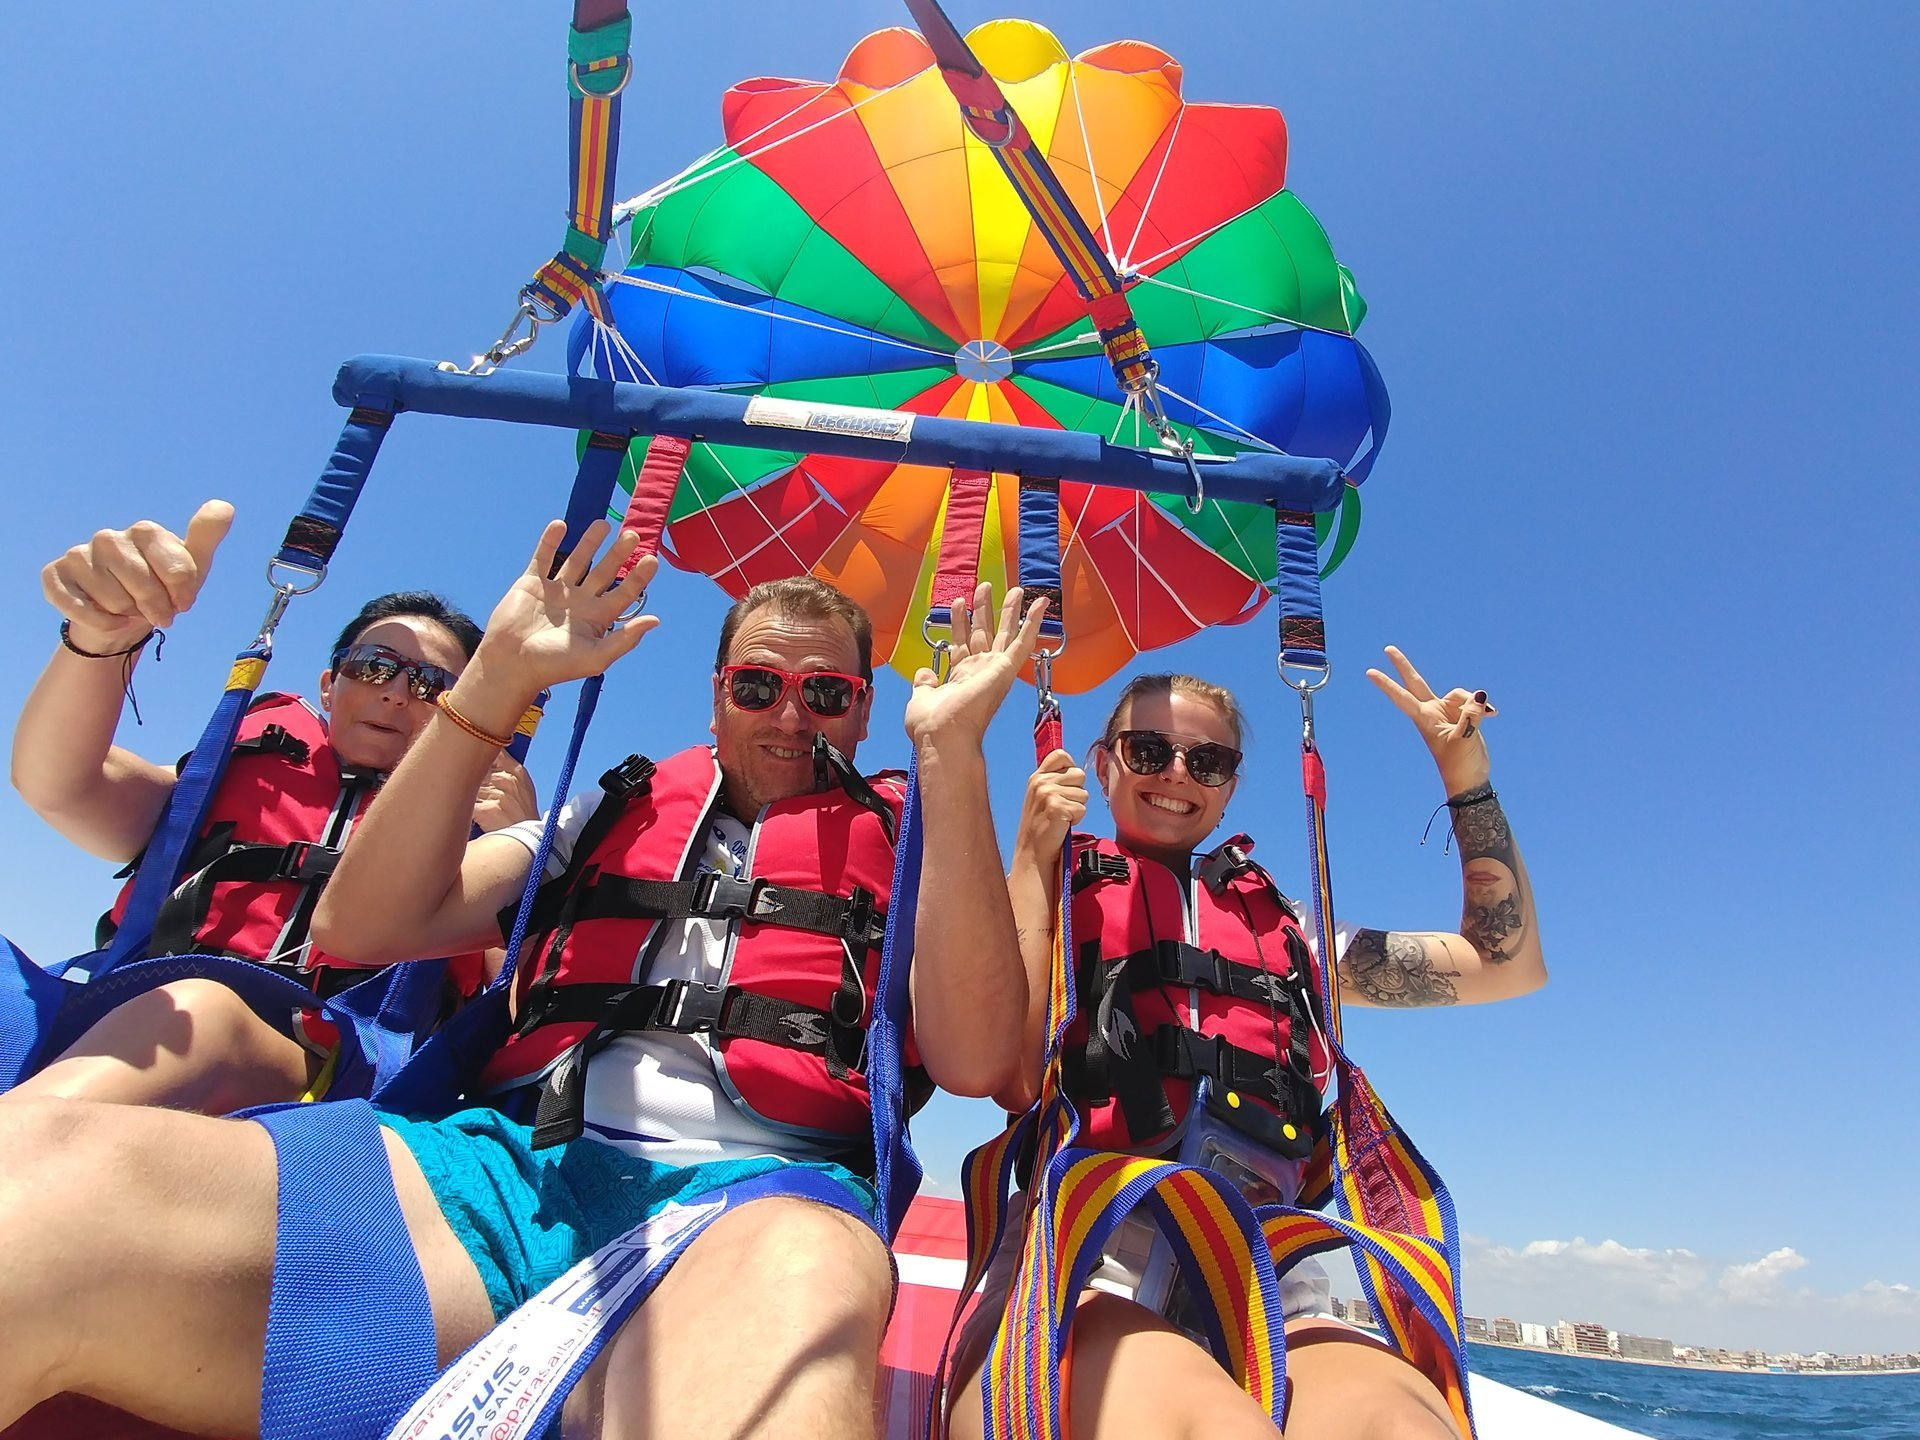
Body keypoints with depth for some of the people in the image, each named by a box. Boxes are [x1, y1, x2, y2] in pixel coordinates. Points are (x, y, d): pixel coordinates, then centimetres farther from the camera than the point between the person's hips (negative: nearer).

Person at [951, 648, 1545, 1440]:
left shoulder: (1277, 927, 23)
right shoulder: (1049, 893, 12)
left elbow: (1507, 963, 24)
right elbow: (1012, 1074, -6)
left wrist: (1465, 775, 19)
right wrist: (1032, 855, -4)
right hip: (1088, 1266, -3)